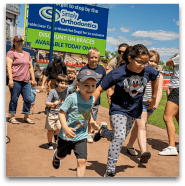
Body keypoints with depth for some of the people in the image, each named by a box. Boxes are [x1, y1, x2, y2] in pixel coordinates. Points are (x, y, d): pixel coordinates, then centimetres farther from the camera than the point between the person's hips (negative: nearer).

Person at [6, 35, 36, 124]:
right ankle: (12, 117, 11)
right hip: (15, 81, -5)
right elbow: (9, 66, -7)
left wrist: (33, 79, 16)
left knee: (28, 99, 3)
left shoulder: (27, 54, 22)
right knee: (14, 99, -1)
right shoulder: (11, 53, 3)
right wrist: (10, 79, -16)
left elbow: (31, 67, 23)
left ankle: (26, 117, 16)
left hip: (26, 81, 6)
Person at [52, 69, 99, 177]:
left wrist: (92, 123, 10)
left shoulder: (92, 99, -4)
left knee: (82, 161, -8)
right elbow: (61, 113, -21)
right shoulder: (72, 98, -23)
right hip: (67, 135, -2)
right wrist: (65, 128, -31)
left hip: (81, 136, 3)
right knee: (61, 156, 24)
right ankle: (56, 155, 62)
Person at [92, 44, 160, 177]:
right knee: (119, 137, -20)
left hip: (134, 111, 5)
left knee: (120, 138, 13)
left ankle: (103, 132, 45)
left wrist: (154, 98, 19)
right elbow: (99, 90, -16)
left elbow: (155, 80, 11)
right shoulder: (117, 73, -22)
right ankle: (110, 172, -7)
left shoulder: (148, 70, -13)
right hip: (118, 109, -4)